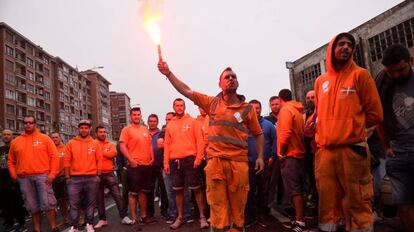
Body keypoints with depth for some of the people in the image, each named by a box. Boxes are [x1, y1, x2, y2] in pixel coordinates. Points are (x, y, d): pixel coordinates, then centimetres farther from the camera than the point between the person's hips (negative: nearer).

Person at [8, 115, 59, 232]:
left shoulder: (45, 138, 4)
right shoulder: (15, 142, 13)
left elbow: (54, 156, -1)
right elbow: (11, 161, 18)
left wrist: (52, 174, -9)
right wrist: (14, 175, 5)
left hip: (42, 176, -3)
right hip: (24, 178, 3)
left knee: (48, 204, -5)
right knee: (32, 206, 9)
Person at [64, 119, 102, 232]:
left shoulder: (95, 143, 6)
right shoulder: (71, 143, 5)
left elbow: (99, 160, 6)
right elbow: (67, 161, 4)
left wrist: (98, 175, 0)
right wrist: (67, 177, -1)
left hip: (92, 178, 1)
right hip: (75, 178, 0)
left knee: (90, 203, 7)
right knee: (74, 204, 1)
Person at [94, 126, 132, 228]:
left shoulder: (110, 144, 10)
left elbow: (112, 153, -11)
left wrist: (100, 152, -7)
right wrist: (106, 153, -13)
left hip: (109, 174, 1)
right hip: (97, 174, -1)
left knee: (117, 195, -3)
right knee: (99, 198, 8)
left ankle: (124, 217, 4)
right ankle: (102, 219, 20)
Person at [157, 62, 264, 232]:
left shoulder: (247, 108, 6)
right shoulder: (212, 103, 9)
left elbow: (258, 134, 12)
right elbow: (187, 91, 8)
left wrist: (260, 156, 1)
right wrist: (168, 73, 3)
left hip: (239, 163, 0)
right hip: (215, 161, 1)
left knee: (238, 207, 8)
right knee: (218, 205, 5)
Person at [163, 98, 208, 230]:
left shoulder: (192, 121, 2)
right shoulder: (170, 125, 12)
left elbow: (199, 141, -3)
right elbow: (167, 145, 11)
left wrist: (198, 158, -12)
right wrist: (166, 162, 5)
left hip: (190, 160, -4)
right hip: (174, 162, 4)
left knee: (196, 189, 0)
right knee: (178, 190, 10)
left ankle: (202, 217, 11)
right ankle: (180, 217, 22)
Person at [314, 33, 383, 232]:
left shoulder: (360, 75, 4)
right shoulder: (320, 81, 15)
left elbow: (375, 114, 2)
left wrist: (352, 127, 5)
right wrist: (321, 133, 12)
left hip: (352, 149, -4)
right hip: (325, 150, 4)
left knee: (358, 203, -1)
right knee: (327, 203, 9)